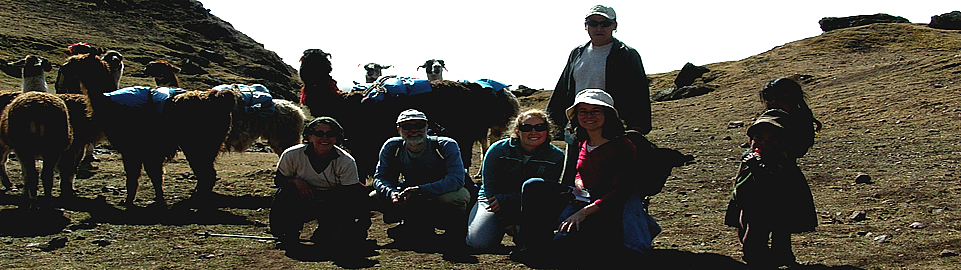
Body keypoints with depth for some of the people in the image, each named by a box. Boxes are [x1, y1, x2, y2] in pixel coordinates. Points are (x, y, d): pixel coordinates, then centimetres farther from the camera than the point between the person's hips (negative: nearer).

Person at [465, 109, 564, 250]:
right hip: (492, 200, 0)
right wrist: (505, 221, -17)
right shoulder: (498, 150, -11)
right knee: (479, 242, -23)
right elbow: (490, 189, -10)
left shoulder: (556, 157, -10)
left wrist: (504, 200, -24)